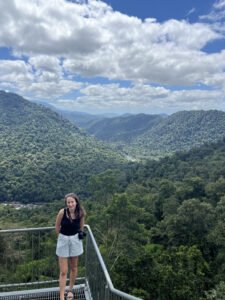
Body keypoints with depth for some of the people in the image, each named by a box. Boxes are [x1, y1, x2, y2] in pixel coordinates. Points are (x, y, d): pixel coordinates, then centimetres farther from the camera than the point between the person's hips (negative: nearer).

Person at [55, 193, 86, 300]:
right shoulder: (62, 212, -19)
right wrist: (63, 237, 8)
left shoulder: (80, 213, -13)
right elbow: (57, 226, -3)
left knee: (74, 268, 17)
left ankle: (70, 290, 38)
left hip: (75, 240, 2)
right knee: (63, 271, 1)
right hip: (63, 241, -2)